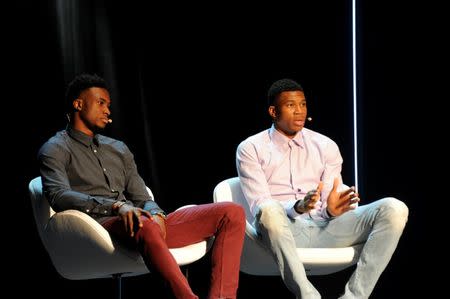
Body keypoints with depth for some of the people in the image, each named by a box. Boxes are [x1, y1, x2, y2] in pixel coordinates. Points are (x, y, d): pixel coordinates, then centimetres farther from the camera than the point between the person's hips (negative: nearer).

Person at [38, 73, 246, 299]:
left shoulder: (118, 149, 30)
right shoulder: (55, 150, 9)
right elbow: (58, 196, -10)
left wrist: (155, 214, -4)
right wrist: (117, 206, -23)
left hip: (140, 222, 7)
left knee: (232, 212, -9)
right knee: (142, 225, -44)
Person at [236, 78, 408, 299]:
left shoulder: (325, 146, 16)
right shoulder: (251, 149, 6)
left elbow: (331, 204, 9)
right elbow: (259, 206, -5)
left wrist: (331, 209, -17)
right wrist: (297, 207, -25)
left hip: (324, 225, 4)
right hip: (283, 229, -4)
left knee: (394, 209, -20)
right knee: (269, 211, -41)